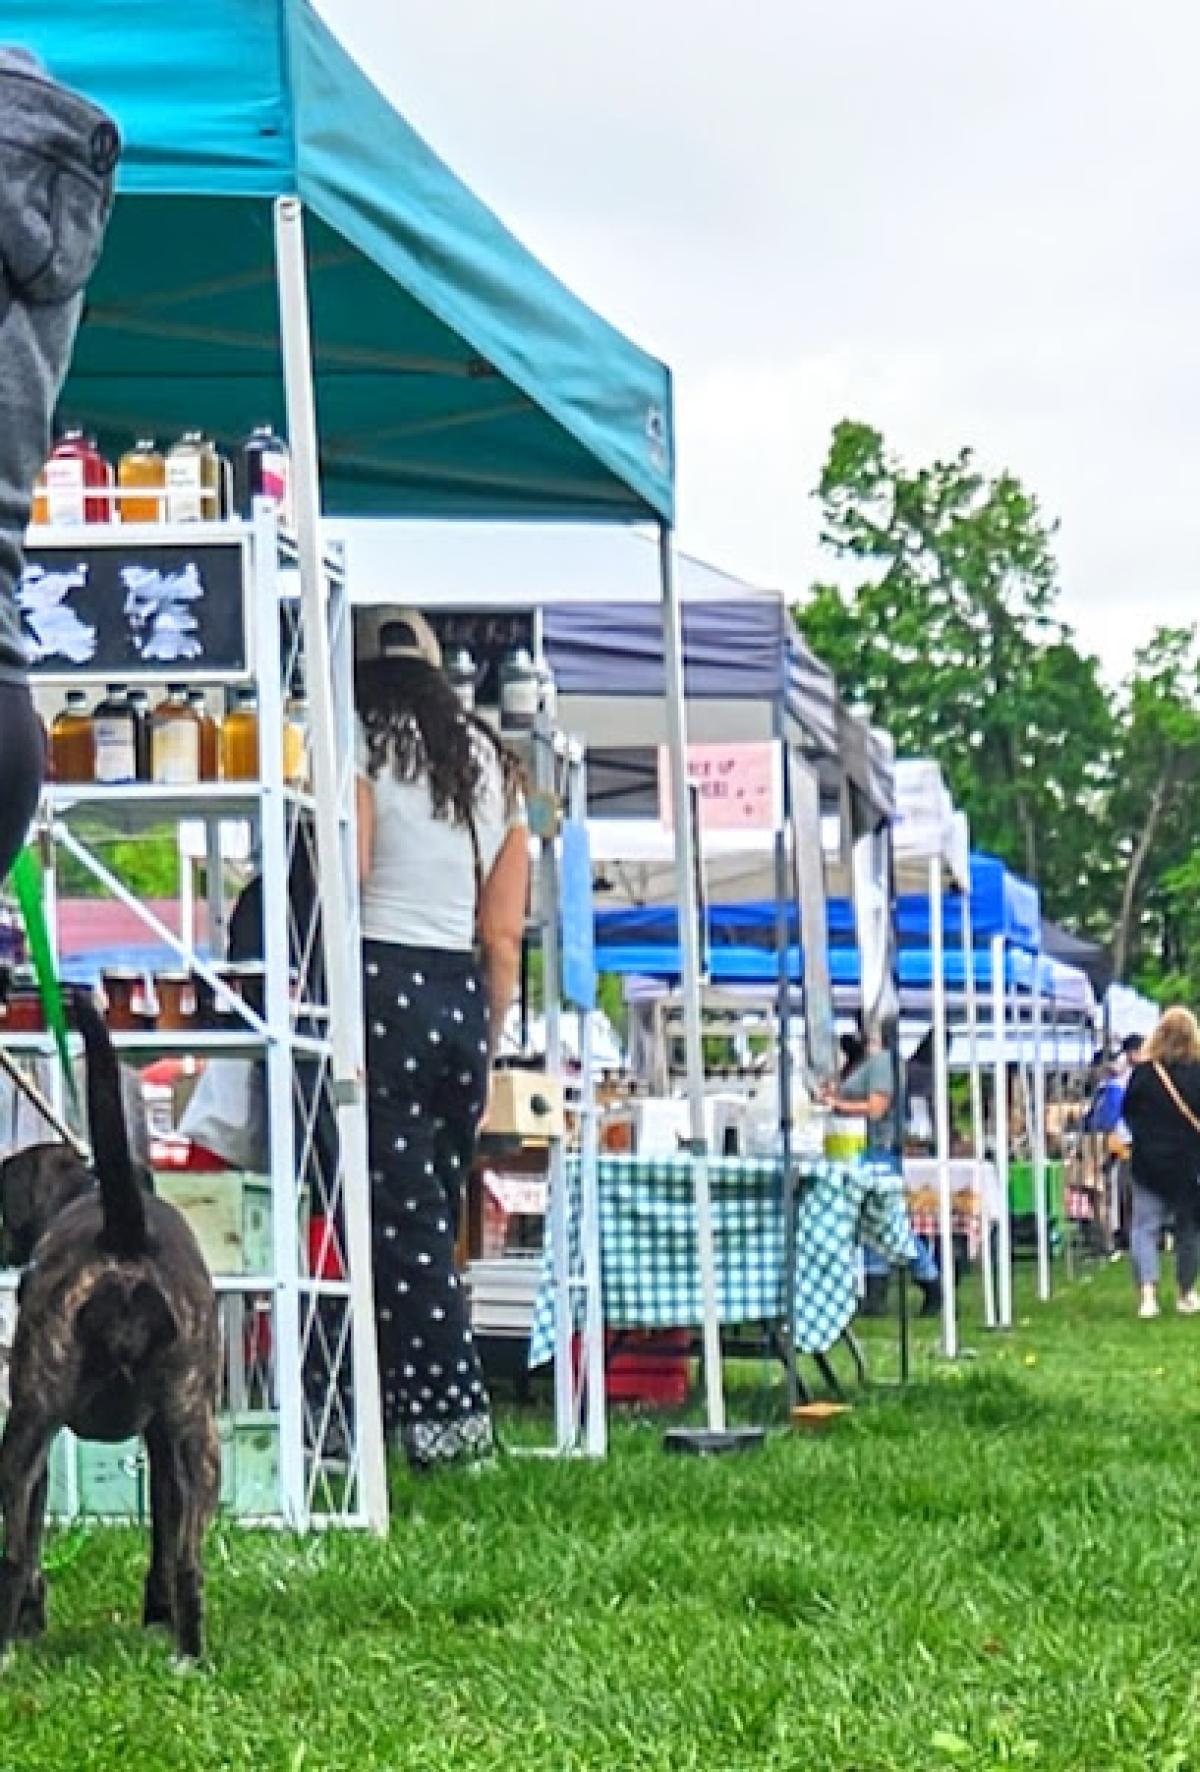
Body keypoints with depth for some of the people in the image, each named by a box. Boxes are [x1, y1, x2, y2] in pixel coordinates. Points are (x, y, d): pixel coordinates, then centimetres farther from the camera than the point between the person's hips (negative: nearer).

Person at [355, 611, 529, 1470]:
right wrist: (487, 1043, 19)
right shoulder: (494, 766, 17)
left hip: (381, 987, -6)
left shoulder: (362, 746, -1)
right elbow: (505, 932, 15)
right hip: (464, 999, 6)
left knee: (396, 1213, -4)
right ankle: (414, 1405, 11)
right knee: (430, 1213, 10)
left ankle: (448, 1411, -8)